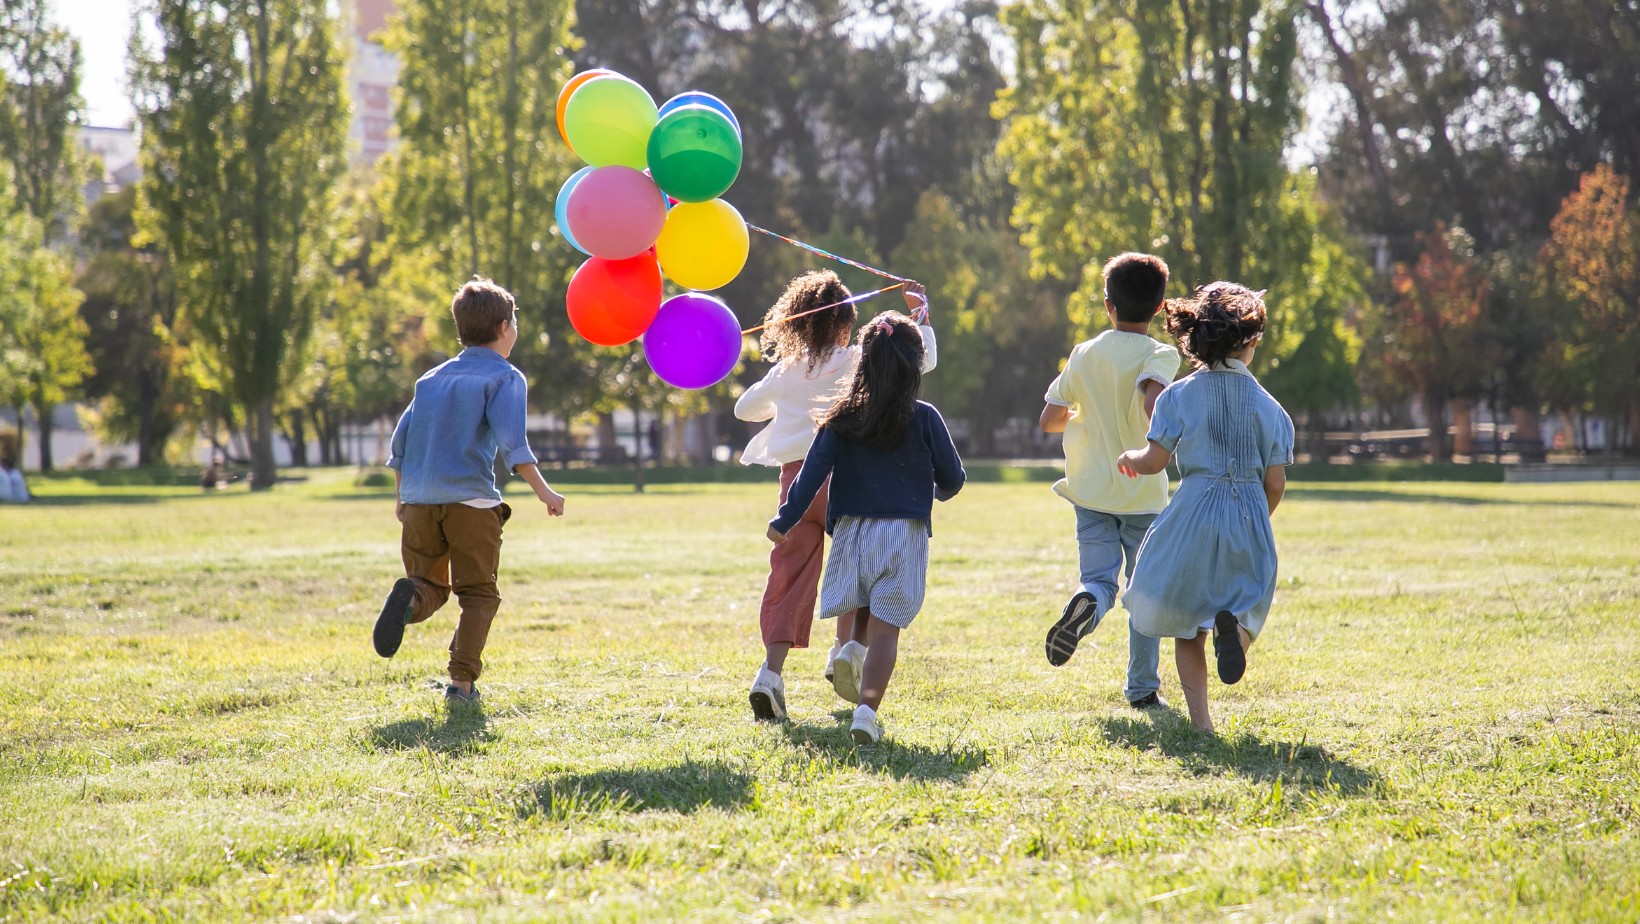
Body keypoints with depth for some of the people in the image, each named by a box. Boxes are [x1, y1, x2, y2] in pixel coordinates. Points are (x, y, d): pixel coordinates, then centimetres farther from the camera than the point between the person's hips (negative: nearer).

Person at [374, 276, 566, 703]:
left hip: (419, 502, 4)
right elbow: (511, 441, -13)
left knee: (431, 587, 13)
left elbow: (401, 440, 17)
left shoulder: (432, 378, 19)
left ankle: (409, 597, -22)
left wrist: (401, 496, 26)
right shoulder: (504, 377, 1)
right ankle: (462, 679, -6)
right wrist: (543, 491, -13)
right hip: (471, 500, -4)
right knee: (478, 594, 6)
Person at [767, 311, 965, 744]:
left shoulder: (843, 418, 1)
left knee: (864, 608, 26)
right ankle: (867, 709, -17)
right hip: (904, 530, -2)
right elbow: (953, 477, 5)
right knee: (885, 626, -3)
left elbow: (813, 472, -4)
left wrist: (784, 521, 2)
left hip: (851, 528, 2)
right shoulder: (924, 419, -2)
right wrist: (939, 492, 28)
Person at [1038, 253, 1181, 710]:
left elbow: (1049, 419, 5)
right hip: (1144, 493, -2)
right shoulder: (1161, 355, -8)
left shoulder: (1085, 355, 3)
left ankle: (1085, 604, -36)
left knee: (1099, 580, 0)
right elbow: (1154, 401, -29)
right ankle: (1142, 687, 16)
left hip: (1092, 490, 2)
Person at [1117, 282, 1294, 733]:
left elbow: (1154, 460, -6)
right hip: (1250, 516, 1)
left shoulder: (1181, 395, -2)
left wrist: (1129, 458, 17)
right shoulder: (1267, 405, 3)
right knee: (1245, 602, 14)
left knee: (1186, 623, 11)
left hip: (1194, 514, -1)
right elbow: (1276, 482, 2)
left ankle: (1200, 719, 1)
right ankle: (1233, 625, -25)